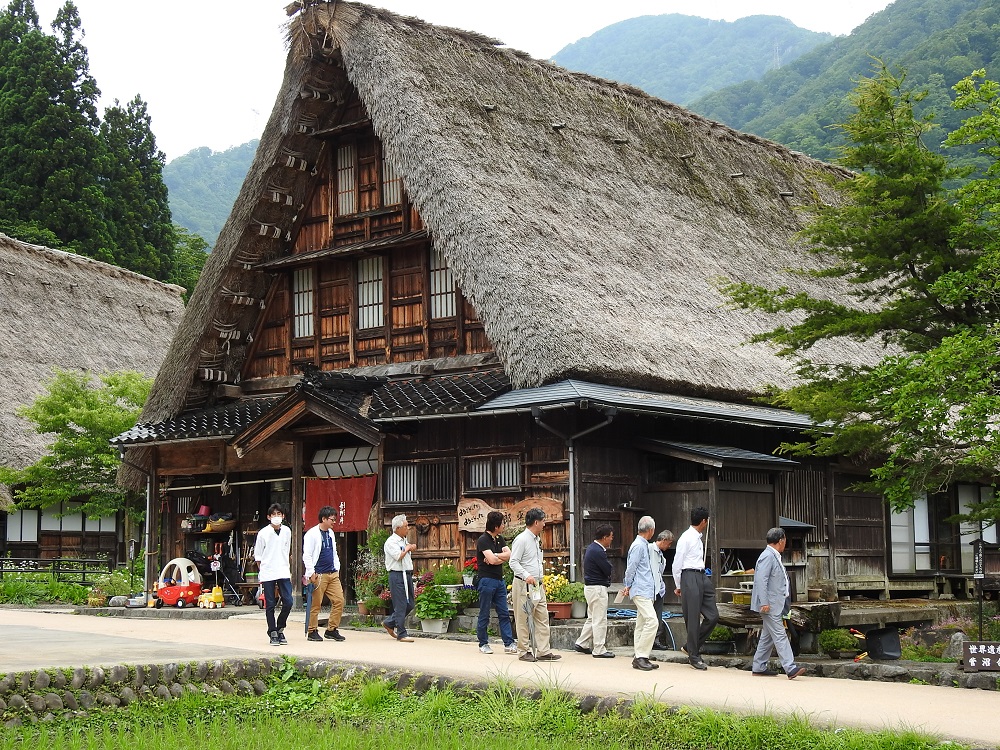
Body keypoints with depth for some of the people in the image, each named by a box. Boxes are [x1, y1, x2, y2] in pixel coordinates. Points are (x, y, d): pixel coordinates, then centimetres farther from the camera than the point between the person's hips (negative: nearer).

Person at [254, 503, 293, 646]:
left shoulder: (287, 531, 7)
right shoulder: (263, 533, -4)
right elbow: (258, 555, 3)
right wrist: (262, 572, 0)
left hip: (283, 573, 3)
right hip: (267, 574, -3)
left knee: (288, 602, -4)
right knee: (270, 605, 1)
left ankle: (280, 629, 15)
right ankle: (273, 634, 9)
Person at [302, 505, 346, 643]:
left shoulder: (330, 533, 16)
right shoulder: (312, 534, -8)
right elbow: (306, 556, -10)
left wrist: (337, 568, 15)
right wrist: (312, 573, -14)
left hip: (332, 574, 7)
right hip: (319, 575, -7)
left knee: (339, 600, 0)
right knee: (316, 604, -2)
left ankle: (332, 630, 9)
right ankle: (312, 632, 9)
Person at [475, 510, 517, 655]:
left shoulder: (499, 539, 14)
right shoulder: (483, 540, -11)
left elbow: (509, 555, 1)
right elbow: (492, 560, -21)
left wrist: (494, 556, -12)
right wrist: (502, 557, -3)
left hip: (499, 580, 8)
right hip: (487, 579, -8)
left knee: (504, 614, 4)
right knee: (484, 614, 1)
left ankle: (509, 644, 4)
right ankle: (483, 644, 10)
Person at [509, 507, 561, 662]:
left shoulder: (536, 540, 17)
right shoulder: (521, 540, -12)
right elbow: (513, 562, -18)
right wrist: (527, 576, -29)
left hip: (537, 585, 9)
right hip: (524, 585, -9)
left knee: (542, 618, 6)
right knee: (524, 620, -2)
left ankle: (543, 651, 8)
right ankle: (524, 651, 4)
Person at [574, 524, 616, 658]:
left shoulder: (592, 548, 12)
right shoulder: (598, 551, -21)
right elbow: (608, 570, -18)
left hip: (590, 586, 11)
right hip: (598, 588, -11)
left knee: (592, 618, 19)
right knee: (600, 620, -4)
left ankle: (582, 644, 25)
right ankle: (599, 650, 1)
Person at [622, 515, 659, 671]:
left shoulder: (644, 545, 17)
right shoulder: (638, 546, -13)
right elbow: (630, 569, -11)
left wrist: (628, 587, 20)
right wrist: (628, 587, 2)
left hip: (647, 591, 10)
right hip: (641, 590, -10)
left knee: (641, 623, 10)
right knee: (651, 621, -18)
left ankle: (639, 658, 12)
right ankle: (641, 656, -17)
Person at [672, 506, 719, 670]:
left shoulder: (698, 537, 17)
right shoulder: (686, 538, -10)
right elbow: (677, 564, -8)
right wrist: (678, 586, -1)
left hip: (702, 577, 9)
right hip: (690, 578, -9)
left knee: (712, 616, 6)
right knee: (693, 618, -3)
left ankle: (692, 647, 19)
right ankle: (694, 656, 5)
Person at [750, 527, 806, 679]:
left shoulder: (774, 556, 17)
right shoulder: (767, 556, -15)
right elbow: (761, 580, -22)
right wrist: (764, 603, -26)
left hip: (775, 604, 11)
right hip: (769, 604, -11)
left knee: (767, 636, 13)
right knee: (780, 636, -13)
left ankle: (759, 667, 18)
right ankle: (790, 668, -18)